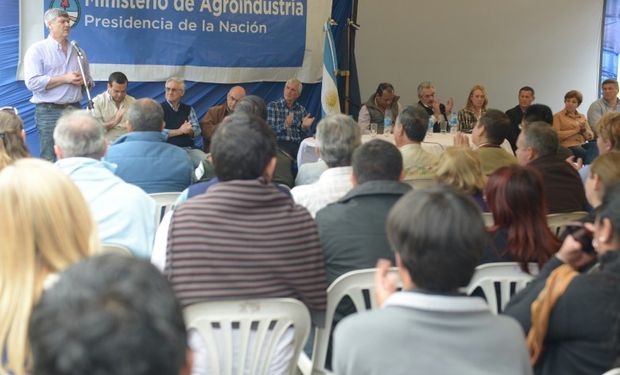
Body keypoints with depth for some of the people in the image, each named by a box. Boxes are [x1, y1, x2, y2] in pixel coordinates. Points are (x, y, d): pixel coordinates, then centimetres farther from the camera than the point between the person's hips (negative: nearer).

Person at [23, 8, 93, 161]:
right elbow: (32, 82, -14)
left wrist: (83, 80, -3)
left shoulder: (78, 51, 15)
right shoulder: (37, 50, -2)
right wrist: (65, 78, -15)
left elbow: (89, 81, 22)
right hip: (49, 111, -5)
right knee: (50, 160, -5)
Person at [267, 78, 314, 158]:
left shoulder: (302, 110, 15)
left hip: (297, 145, 3)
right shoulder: (272, 106, 6)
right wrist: (285, 125, -21)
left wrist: (304, 127, -7)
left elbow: (306, 136, 14)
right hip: (279, 144, -3)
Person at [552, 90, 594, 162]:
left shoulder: (582, 117, 22)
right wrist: (575, 130, -7)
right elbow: (556, 134, -7)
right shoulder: (558, 116, 8)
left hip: (582, 145, 5)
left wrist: (584, 130, -3)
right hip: (568, 146, -5)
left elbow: (590, 136, 17)